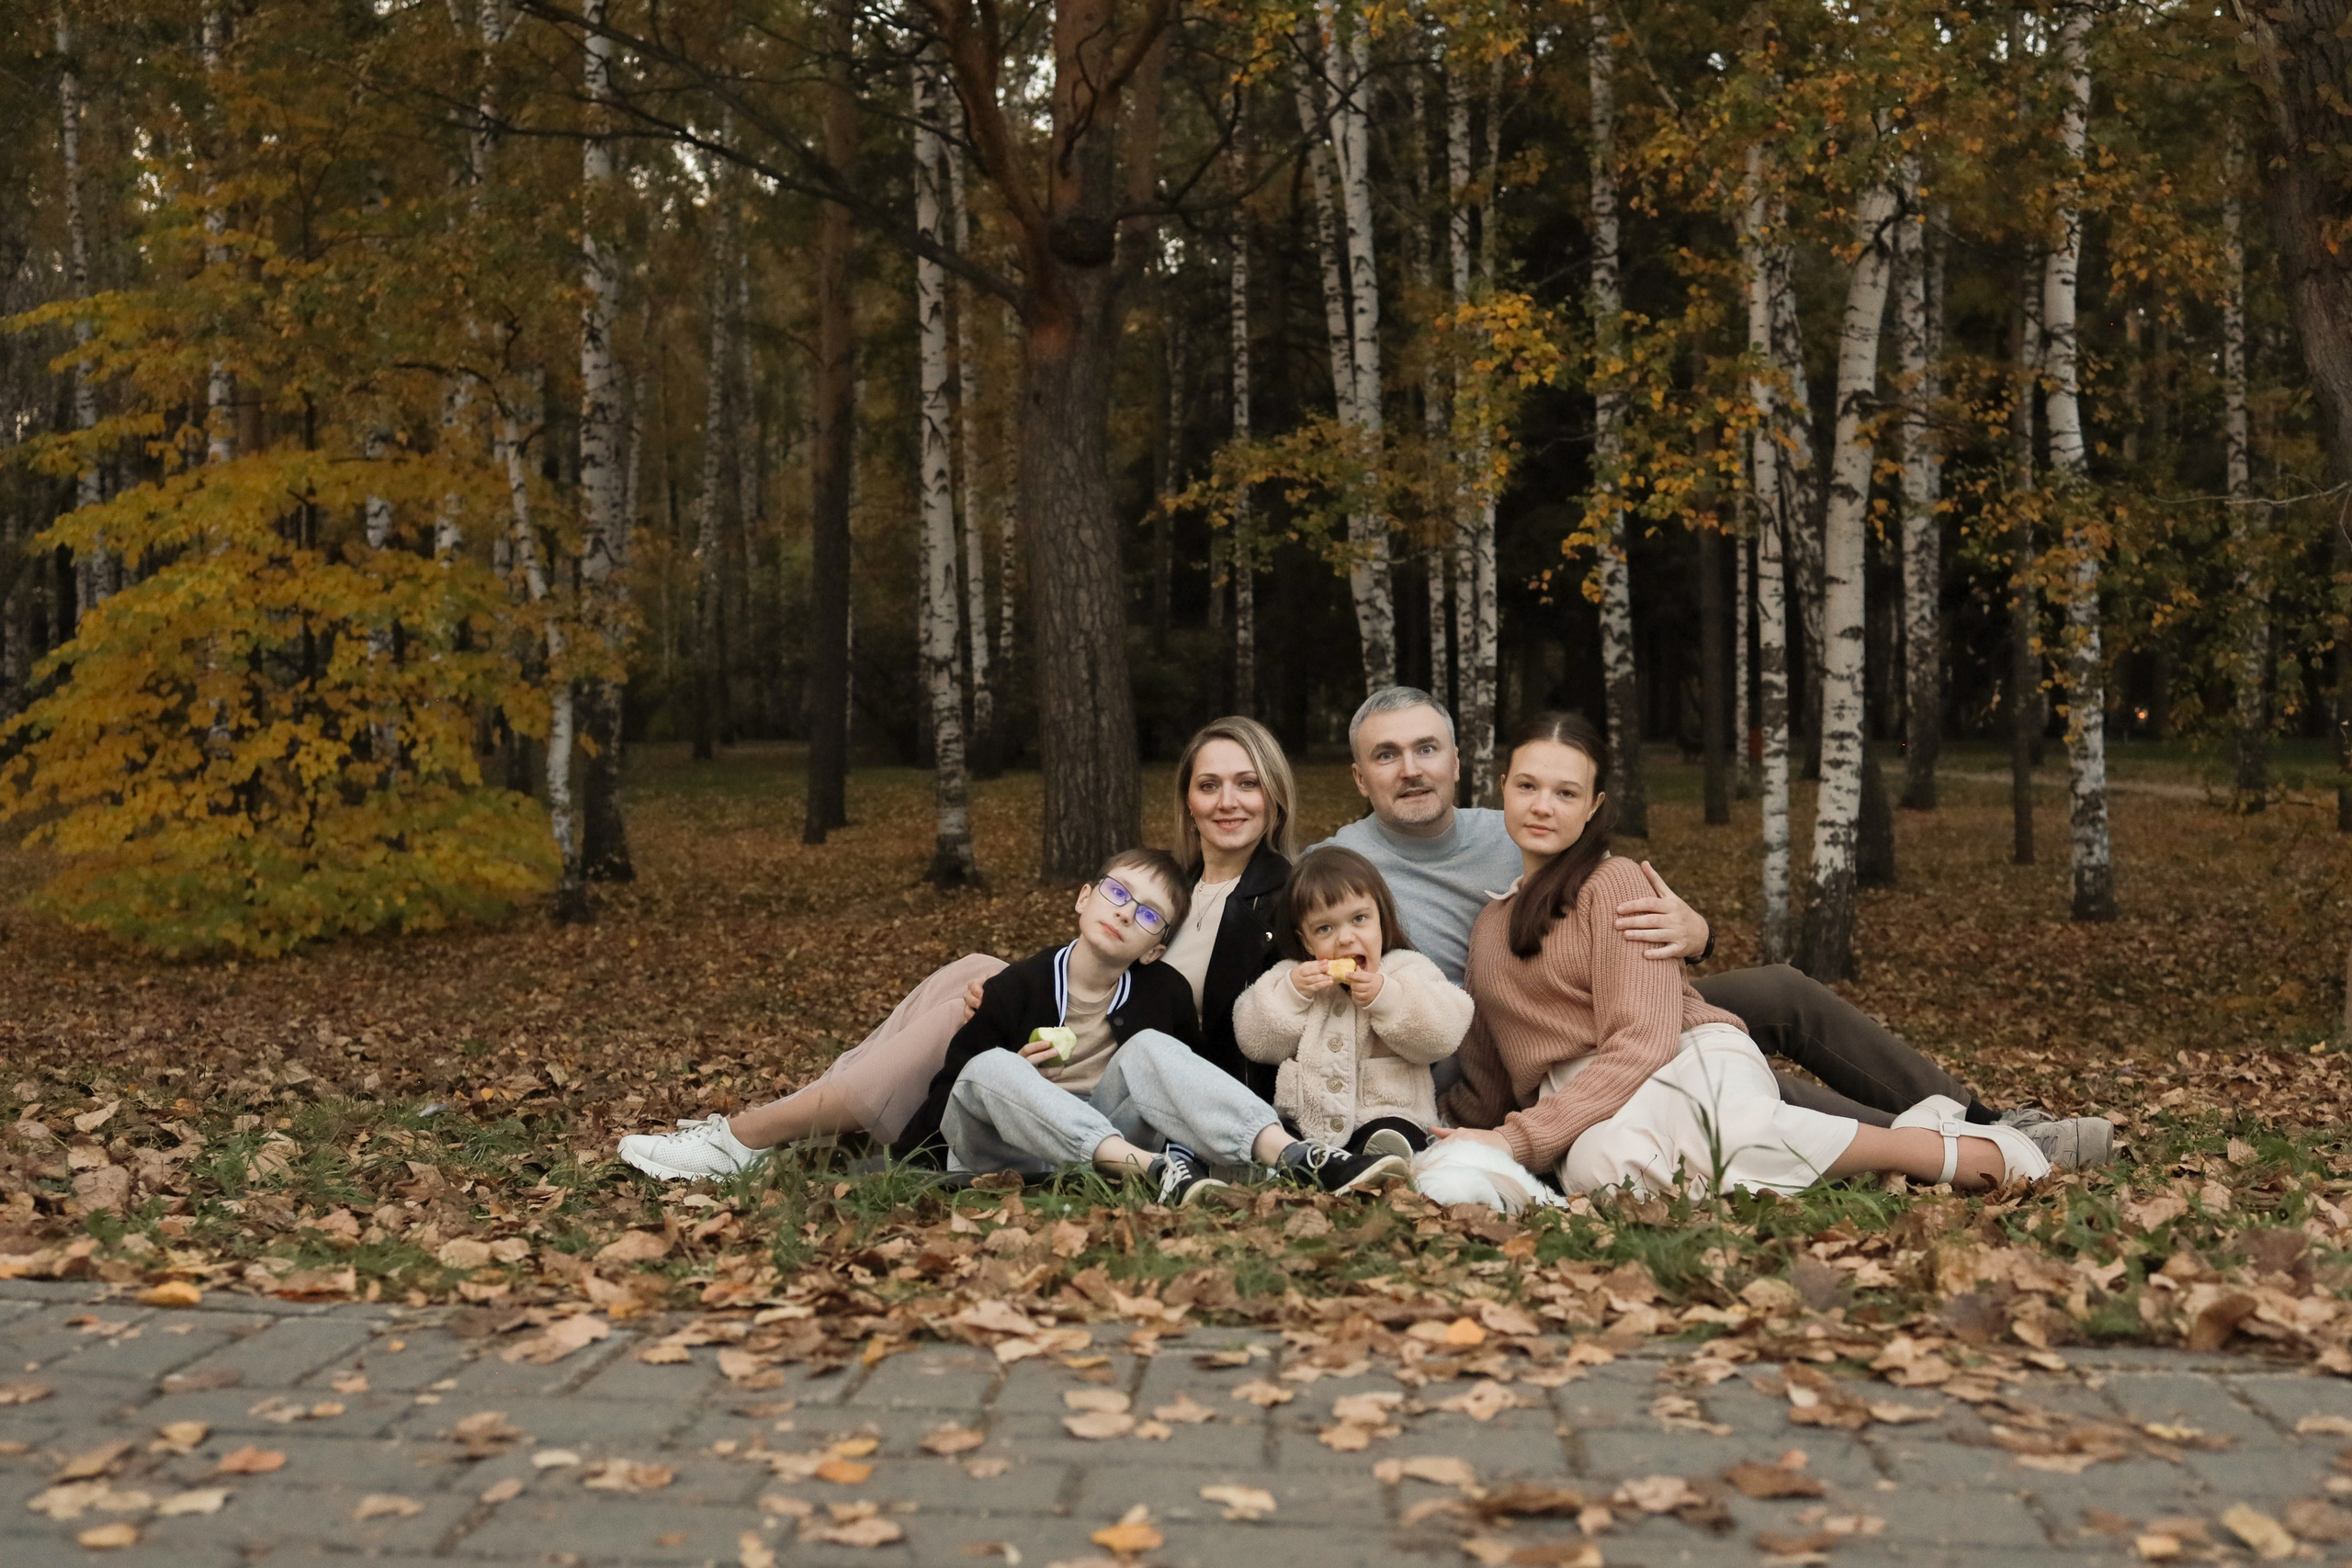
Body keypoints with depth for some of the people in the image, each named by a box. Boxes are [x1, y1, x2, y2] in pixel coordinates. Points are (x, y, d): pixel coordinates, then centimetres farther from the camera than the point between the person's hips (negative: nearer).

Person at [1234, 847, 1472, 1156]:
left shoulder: (1406, 971, 7)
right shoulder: (1292, 976, 15)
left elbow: (1443, 1036, -7)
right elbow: (1256, 1043, 7)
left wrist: (1386, 996, -16)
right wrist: (1291, 993, -7)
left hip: (1386, 1116, -3)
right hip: (1301, 1122, 3)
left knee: (1393, 1140, -37)